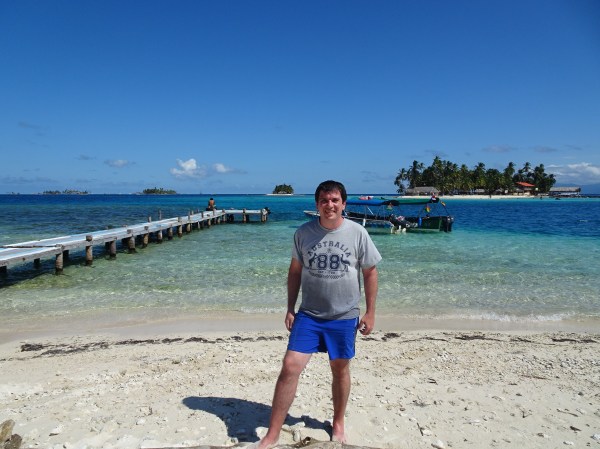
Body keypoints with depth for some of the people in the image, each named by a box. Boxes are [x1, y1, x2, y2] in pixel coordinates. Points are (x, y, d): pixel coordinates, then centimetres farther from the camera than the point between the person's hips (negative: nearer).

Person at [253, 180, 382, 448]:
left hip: (344, 317, 0)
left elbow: (370, 272, 1)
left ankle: (338, 423, 40)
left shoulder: (357, 233, -7)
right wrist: (290, 309, 4)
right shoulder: (303, 233, -4)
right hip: (308, 315, 1)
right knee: (289, 367, -6)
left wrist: (370, 312, 0)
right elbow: (295, 271, 6)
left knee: (340, 370, 14)